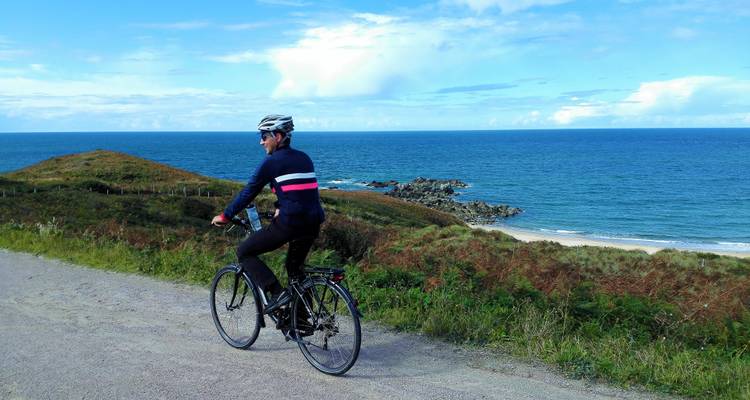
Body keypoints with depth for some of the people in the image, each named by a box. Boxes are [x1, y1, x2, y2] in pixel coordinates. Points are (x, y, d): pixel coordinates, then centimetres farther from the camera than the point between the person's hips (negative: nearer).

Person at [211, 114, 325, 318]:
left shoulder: (272, 161, -4)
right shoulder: (304, 158, 17)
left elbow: (248, 192, -1)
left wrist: (225, 216, 9)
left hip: (289, 223, -8)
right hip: (313, 222, 8)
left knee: (244, 252, 8)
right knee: (295, 267, 27)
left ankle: (278, 293, -4)